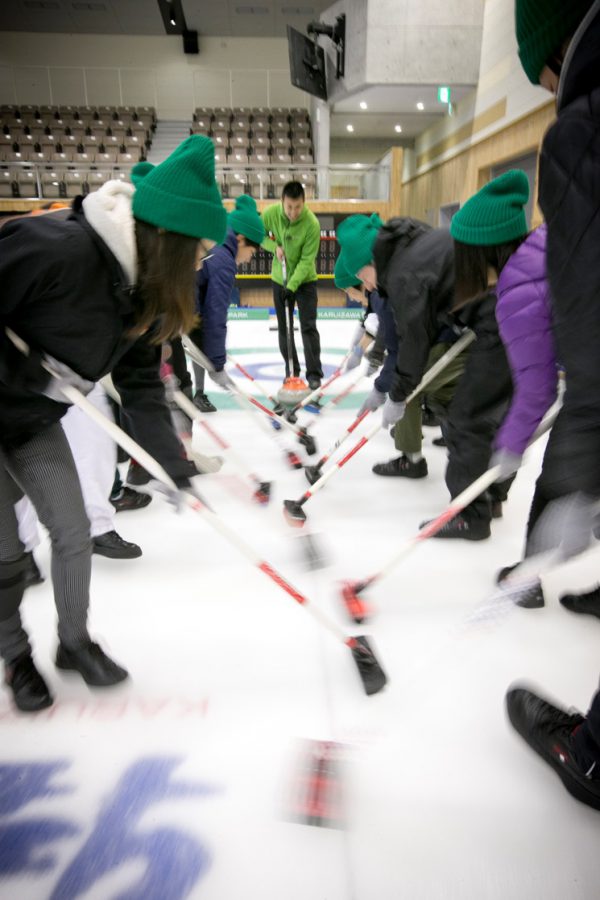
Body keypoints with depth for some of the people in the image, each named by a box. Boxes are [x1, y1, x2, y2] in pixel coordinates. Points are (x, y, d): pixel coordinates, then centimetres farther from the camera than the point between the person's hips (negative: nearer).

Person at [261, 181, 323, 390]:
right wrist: (274, 246, -16)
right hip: (279, 279, 3)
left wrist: (292, 286, -29)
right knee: (284, 328, 8)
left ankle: (314, 373, -3)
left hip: (305, 280, -3)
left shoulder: (312, 223, -24)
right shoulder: (270, 213, -15)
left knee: (308, 327, -8)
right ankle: (291, 370, 19)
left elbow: (307, 260, -23)